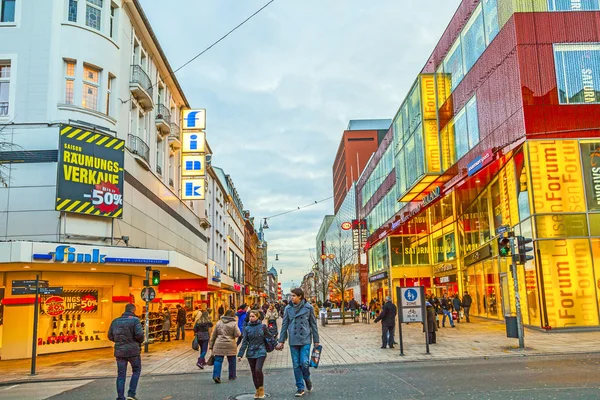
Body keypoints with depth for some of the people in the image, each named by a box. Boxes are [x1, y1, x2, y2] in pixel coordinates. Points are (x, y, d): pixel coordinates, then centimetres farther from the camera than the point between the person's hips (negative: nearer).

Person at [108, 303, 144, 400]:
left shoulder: (115, 321, 7)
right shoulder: (135, 320, -9)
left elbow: (110, 336, 7)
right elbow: (139, 334, -20)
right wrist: (141, 341, 1)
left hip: (119, 351, 4)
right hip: (133, 350, -4)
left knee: (121, 375, 10)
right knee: (136, 370, 15)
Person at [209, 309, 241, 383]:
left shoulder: (219, 323, 7)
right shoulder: (234, 323, -4)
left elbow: (213, 335, 9)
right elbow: (238, 334, -10)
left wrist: (211, 345, 14)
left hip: (219, 345, 2)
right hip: (230, 345, -2)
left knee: (218, 360, 3)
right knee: (231, 361, 13)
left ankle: (216, 376, -11)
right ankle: (232, 376, 23)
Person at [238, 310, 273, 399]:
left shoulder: (262, 326, -2)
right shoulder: (247, 328, 2)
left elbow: (269, 336, 9)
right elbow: (244, 342, 3)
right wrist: (240, 354, -1)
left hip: (261, 352, -3)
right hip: (250, 353, 3)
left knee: (258, 370, -17)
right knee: (253, 372, 8)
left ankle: (261, 388, 4)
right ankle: (257, 390, 25)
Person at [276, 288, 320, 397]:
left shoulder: (308, 307, -2)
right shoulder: (288, 308, 3)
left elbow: (313, 324, 4)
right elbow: (284, 325, 8)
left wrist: (316, 340, 4)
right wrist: (281, 341, 6)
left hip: (305, 340, -2)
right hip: (293, 341, 2)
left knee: (304, 363, -8)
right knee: (296, 365, 5)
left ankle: (307, 379, 23)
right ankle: (300, 388, 17)